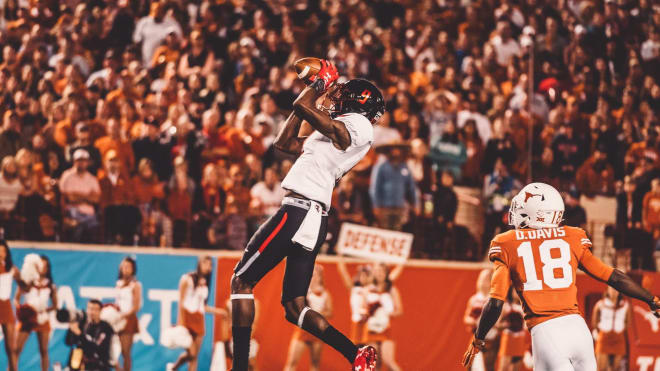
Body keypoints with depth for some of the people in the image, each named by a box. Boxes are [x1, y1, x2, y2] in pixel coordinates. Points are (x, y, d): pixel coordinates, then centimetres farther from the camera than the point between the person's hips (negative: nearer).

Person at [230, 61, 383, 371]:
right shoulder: (338, 132, 23)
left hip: (299, 210, -10)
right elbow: (285, 142, 29)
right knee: (295, 308, 9)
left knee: (242, 281, -2)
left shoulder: (356, 125, -6)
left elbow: (301, 107, -16)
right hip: (314, 219, 10)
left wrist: (321, 84, 5)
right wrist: (317, 89, 29)